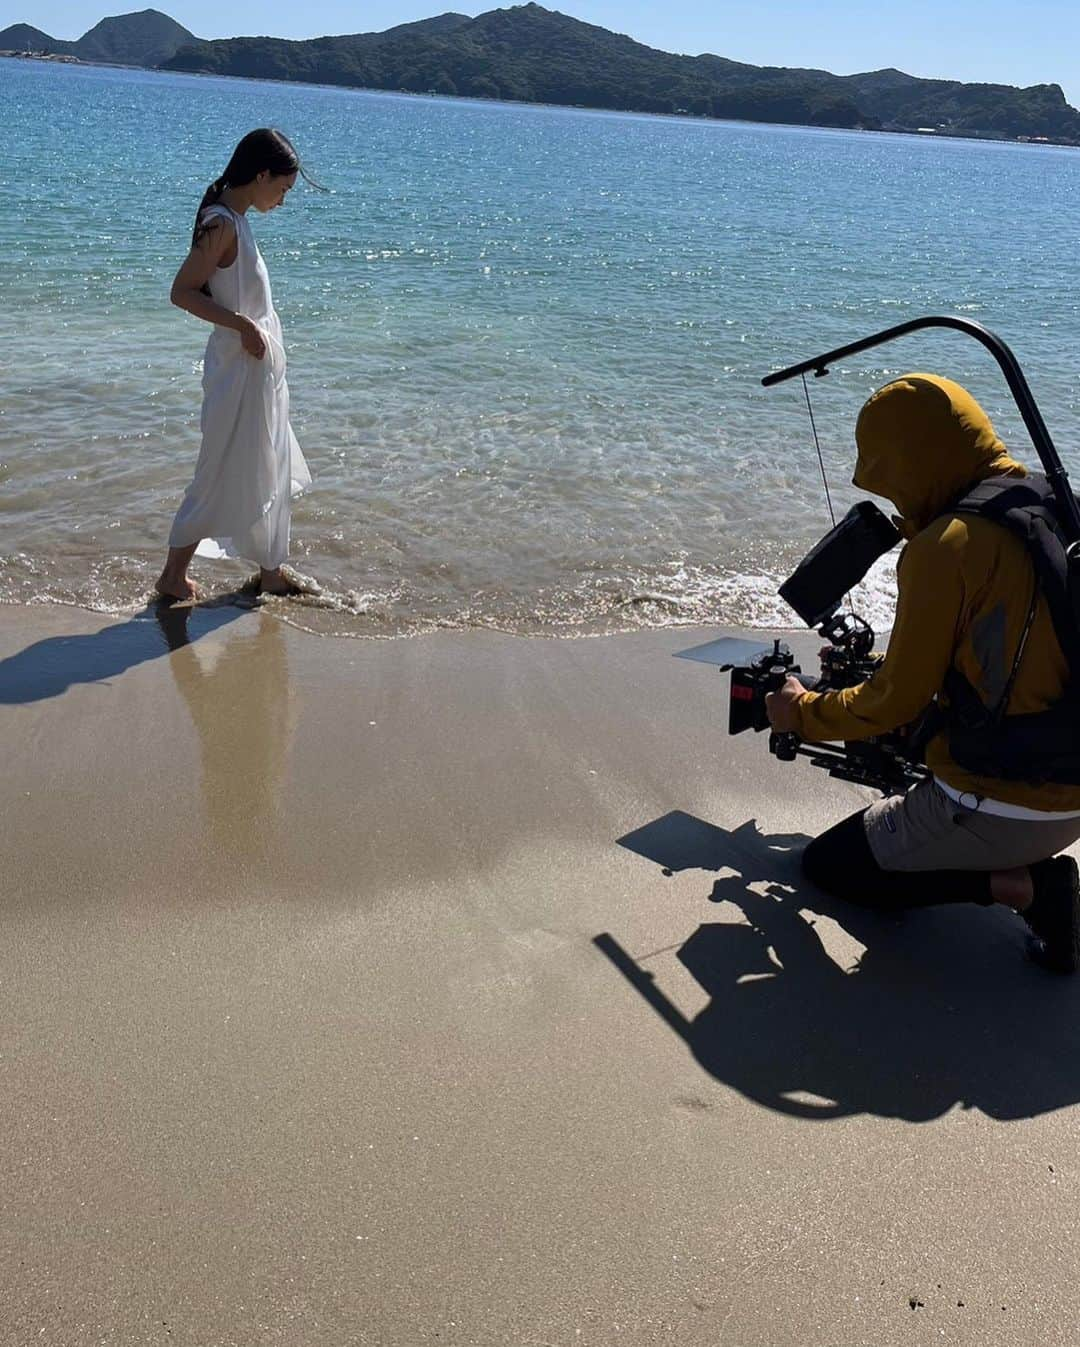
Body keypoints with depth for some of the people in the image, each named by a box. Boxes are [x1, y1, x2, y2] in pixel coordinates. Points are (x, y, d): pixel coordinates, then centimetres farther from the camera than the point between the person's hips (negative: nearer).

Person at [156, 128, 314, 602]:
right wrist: (242, 324, -23)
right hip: (239, 371, -10)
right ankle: (173, 576, 10)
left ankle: (270, 570, 28)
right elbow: (182, 291, -21)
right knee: (222, 476, -1)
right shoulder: (223, 224, -18)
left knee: (267, 471, 17)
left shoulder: (234, 220, 10)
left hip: (259, 369, 10)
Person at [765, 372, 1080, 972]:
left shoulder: (946, 547, -20)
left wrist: (802, 712, 4)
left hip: (994, 810, -9)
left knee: (826, 864, 11)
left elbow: (896, 703, -14)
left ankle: (1016, 884, -4)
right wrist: (885, 666, 25)